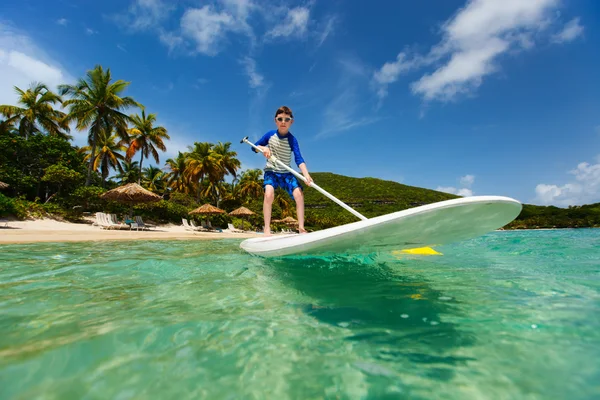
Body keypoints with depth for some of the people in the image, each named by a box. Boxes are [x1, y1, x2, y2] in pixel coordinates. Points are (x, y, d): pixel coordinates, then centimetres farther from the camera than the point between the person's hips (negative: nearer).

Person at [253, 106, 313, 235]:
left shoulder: (292, 139, -9)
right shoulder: (270, 135, -2)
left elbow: (299, 159, -20)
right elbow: (254, 147, 8)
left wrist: (307, 175, -35)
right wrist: (263, 148, -16)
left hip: (286, 173, 0)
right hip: (271, 171, 0)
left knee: (299, 194, -19)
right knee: (269, 193, -27)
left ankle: (301, 228, -11)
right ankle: (267, 228, -20)